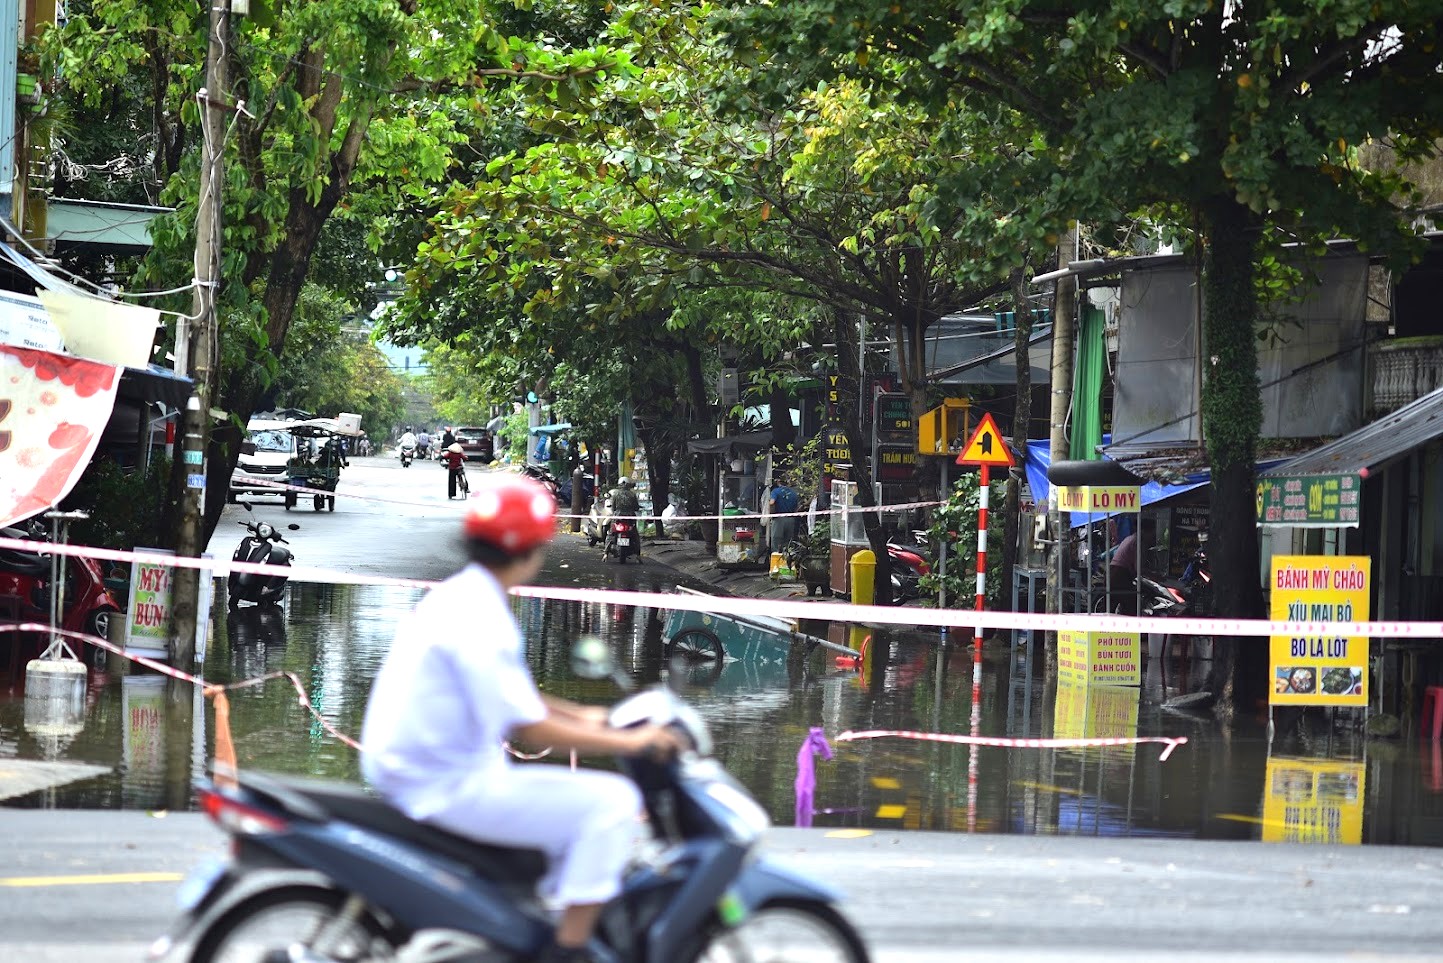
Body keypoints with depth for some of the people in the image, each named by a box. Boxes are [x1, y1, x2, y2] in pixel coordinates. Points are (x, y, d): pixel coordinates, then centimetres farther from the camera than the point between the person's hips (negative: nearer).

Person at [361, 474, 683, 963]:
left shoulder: (457, 595, 11)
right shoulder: (479, 618, -21)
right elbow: (525, 726, -24)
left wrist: (578, 715, 17)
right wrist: (629, 741, -17)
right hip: (450, 788, -11)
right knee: (612, 800, -13)